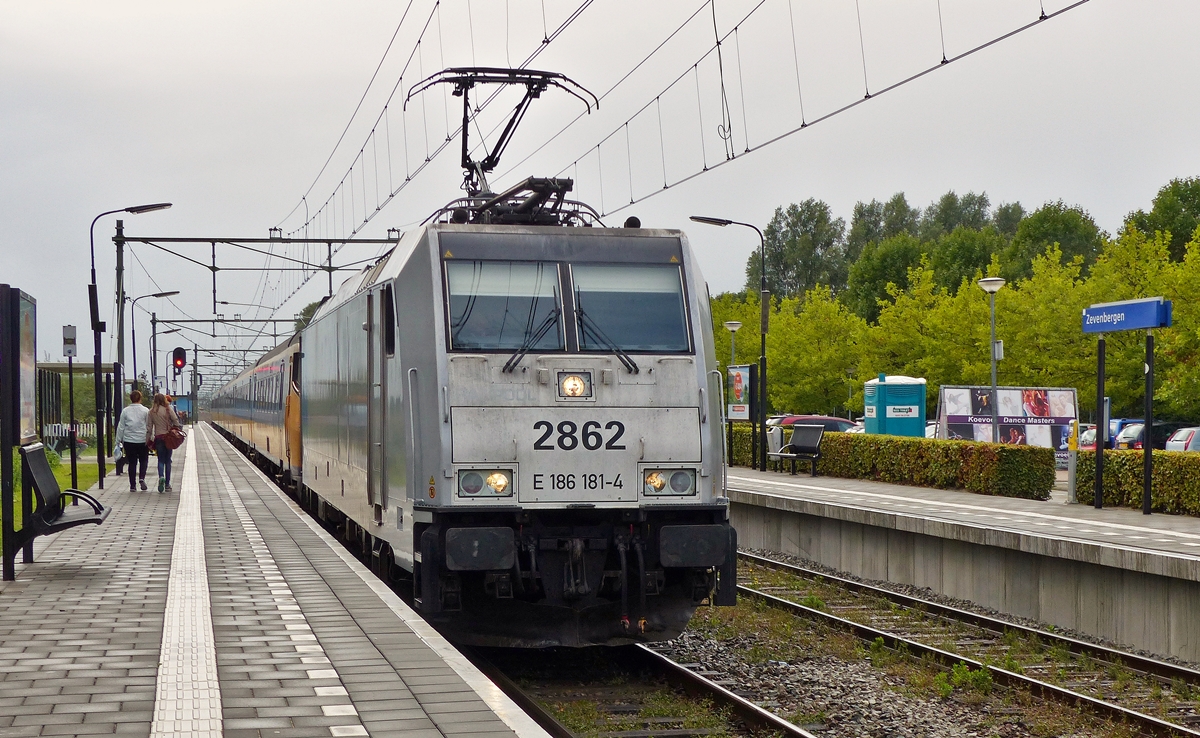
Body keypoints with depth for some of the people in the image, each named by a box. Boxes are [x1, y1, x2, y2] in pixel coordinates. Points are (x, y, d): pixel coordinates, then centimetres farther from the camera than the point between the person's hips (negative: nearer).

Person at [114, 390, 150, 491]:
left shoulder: (125, 411, 1)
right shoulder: (145, 411, -3)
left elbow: (121, 427, 4)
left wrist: (119, 440, 11)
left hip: (129, 441, 1)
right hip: (142, 440, -1)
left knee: (132, 463, 7)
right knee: (143, 460, 13)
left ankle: (132, 486, 6)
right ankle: (142, 478, -11)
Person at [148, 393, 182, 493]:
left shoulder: (151, 412, 2)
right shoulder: (168, 409, -4)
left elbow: (149, 427, 3)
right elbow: (176, 421, -7)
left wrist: (148, 440, 7)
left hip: (158, 438, 1)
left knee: (161, 460, 6)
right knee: (168, 460, 8)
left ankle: (161, 476, -23)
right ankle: (167, 484, 10)